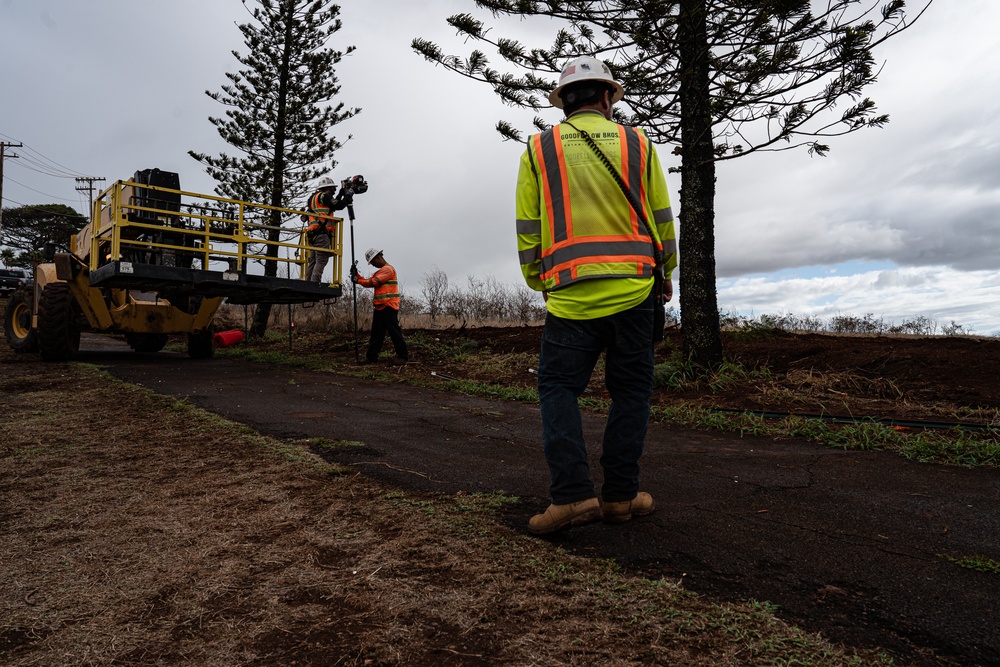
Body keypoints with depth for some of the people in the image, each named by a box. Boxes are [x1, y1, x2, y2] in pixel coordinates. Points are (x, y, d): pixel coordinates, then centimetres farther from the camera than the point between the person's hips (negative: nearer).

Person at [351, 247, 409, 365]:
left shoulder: (388, 269, -8)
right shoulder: (379, 272, 24)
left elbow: (374, 282, -17)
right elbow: (368, 282, 15)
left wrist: (358, 280, -14)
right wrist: (356, 276, 3)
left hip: (389, 307, -9)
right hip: (379, 307, 9)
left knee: (394, 332, -6)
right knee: (376, 333, 10)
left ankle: (402, 356, -1)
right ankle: (371, 356, 14)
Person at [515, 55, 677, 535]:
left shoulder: (539, 149, 5)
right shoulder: (636, 143, 8)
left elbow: (528, 232, 4)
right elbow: (662, 221, 10)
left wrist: (540, 284, 17)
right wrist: (665, 275, 24)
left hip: (570, 297, -1)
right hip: (634, 291, 1)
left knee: (558, 388, 8)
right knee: (630, 392, 10)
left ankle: (572, 494, -2)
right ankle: (621, 496, 15)